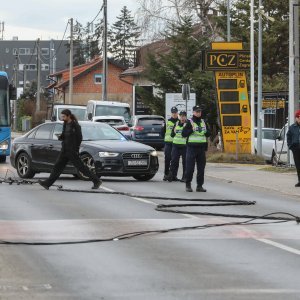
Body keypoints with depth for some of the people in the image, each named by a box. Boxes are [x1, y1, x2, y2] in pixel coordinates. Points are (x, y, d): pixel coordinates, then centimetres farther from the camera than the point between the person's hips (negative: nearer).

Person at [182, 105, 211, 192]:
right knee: (190, 167, -5)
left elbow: (208, 133, 20)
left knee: (201, 168, 4)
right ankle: (188, 185, 4)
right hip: (191, 147, -5)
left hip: (201, 147, 5)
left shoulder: (203, 122, 14)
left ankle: (199, 186, 9)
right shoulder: (189, 122, 0)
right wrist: (191, 130, -20)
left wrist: (206, 132, -2)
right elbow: (184, 134, -6)